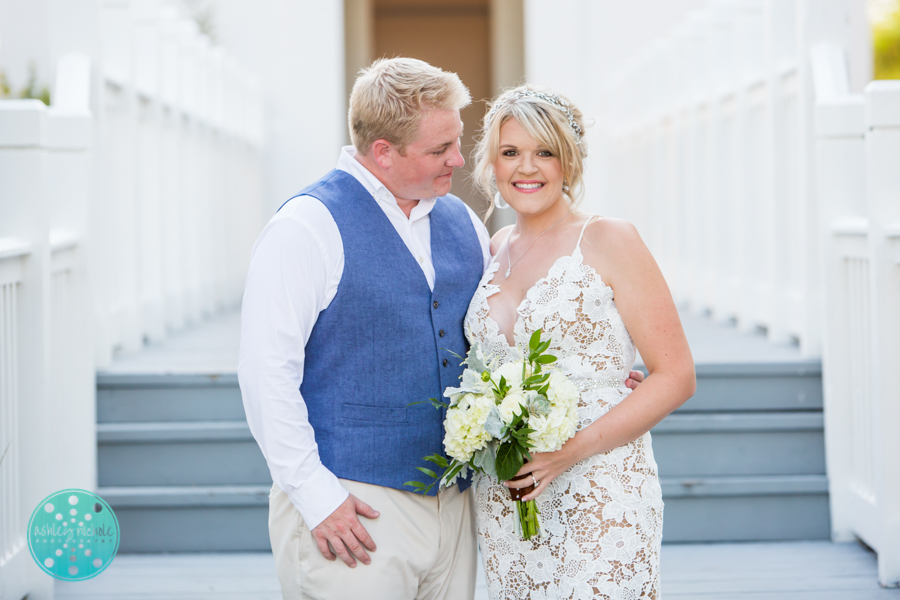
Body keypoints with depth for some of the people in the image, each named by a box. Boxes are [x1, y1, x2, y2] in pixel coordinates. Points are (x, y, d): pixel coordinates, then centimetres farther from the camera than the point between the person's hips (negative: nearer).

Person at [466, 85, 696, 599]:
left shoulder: (609, 241, -5)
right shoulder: (494, 252, 11)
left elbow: (676, 377, -8)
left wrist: (574, 449, -17)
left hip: (599, 498, -5)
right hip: (503, 502, 5)